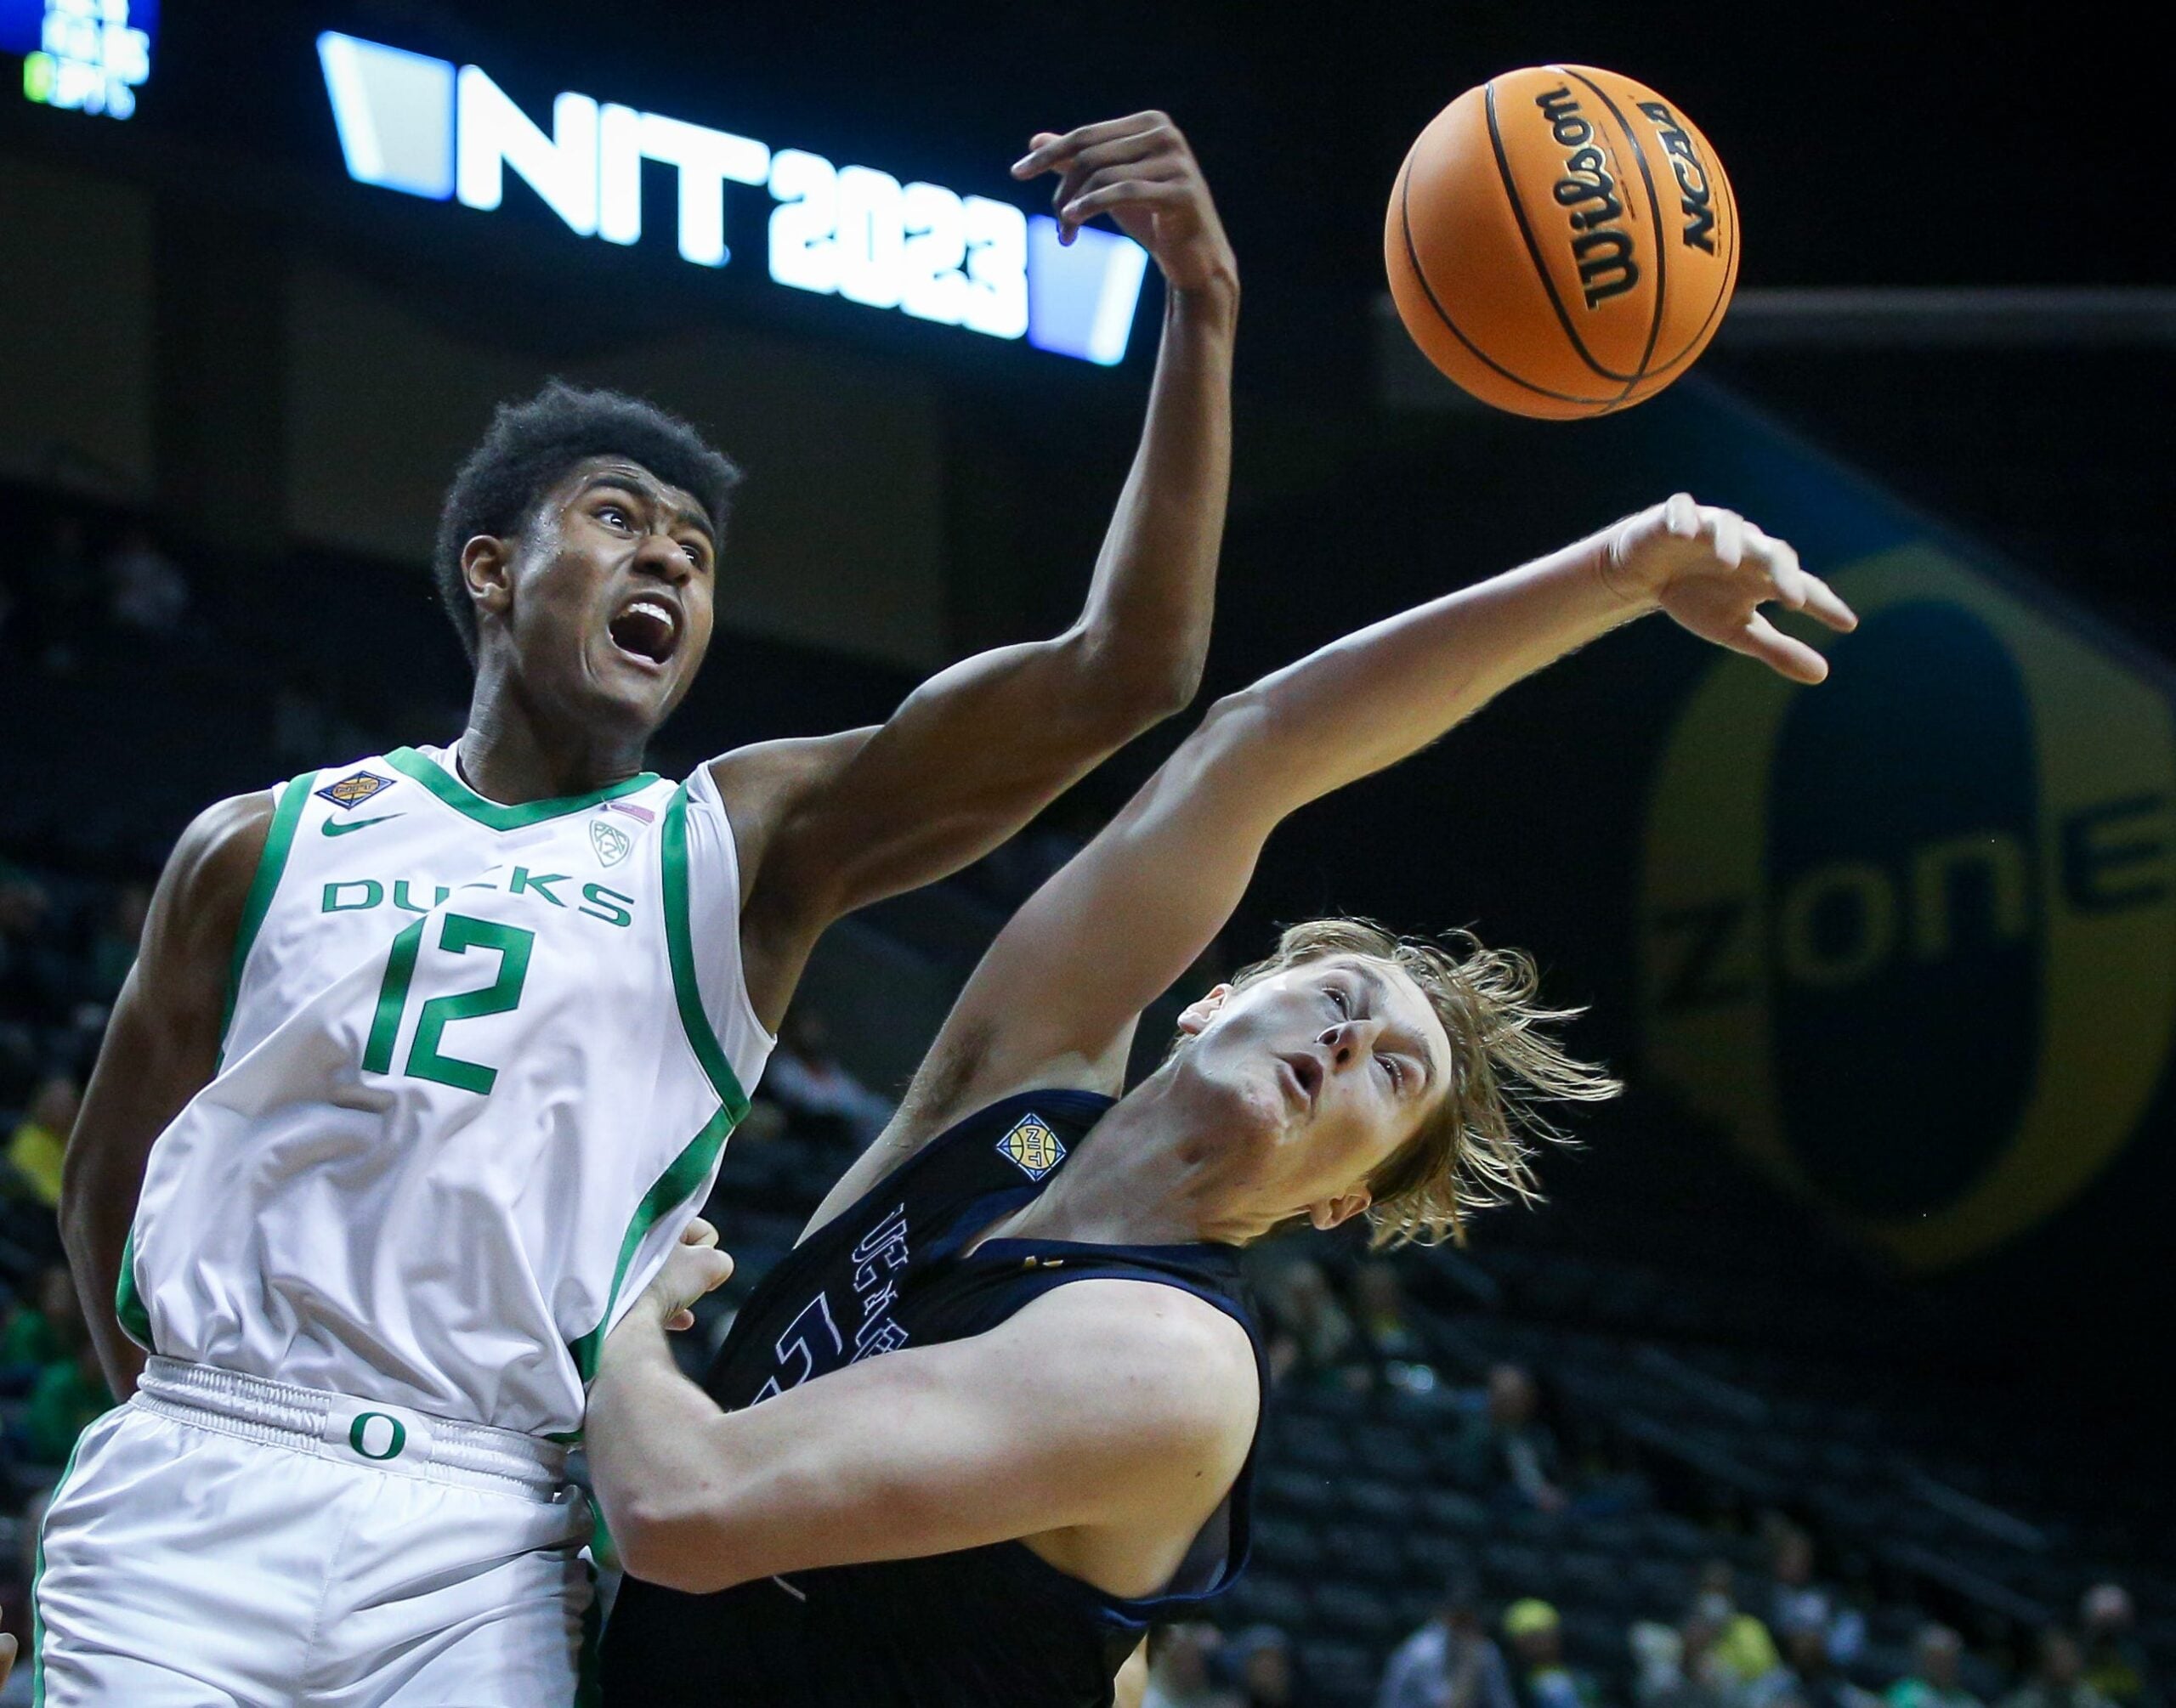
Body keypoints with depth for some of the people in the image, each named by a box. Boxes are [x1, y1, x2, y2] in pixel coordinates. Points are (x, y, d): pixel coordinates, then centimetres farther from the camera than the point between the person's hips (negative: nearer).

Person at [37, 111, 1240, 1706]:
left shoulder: (751, 844, 9)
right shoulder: (261, 849, 12)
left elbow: (1121, 670, -2)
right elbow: (110, 1183, 23)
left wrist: (1202, 316, -10)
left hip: (485, 1547, 0)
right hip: (189, 1506, 0)